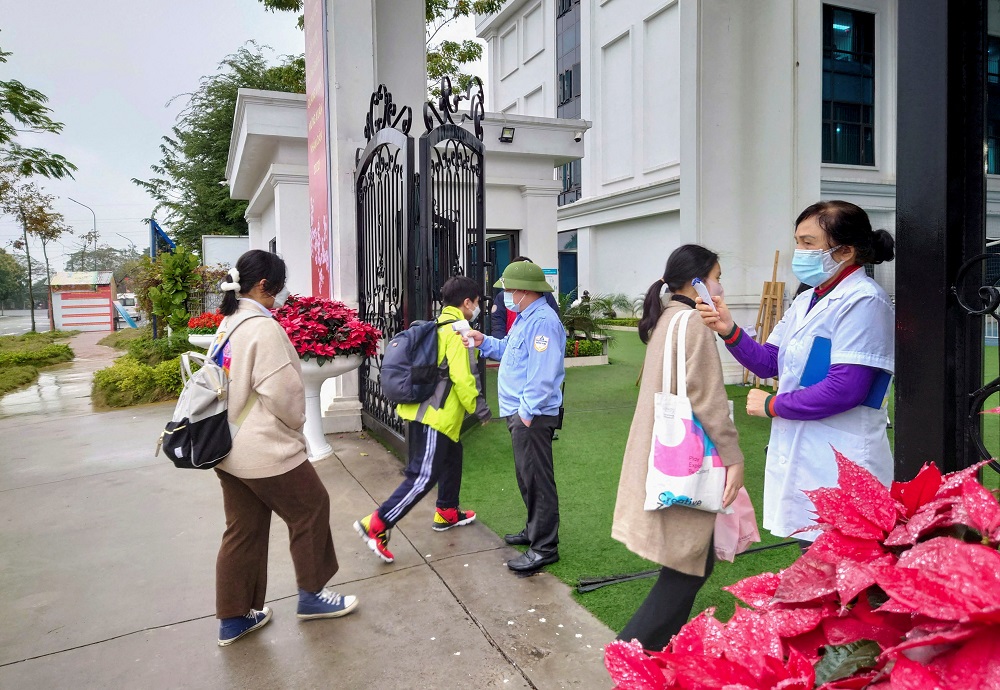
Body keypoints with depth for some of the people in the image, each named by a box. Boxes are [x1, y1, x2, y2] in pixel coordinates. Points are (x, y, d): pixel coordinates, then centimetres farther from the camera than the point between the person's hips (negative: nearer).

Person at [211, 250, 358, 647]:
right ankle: (312, 595, 26)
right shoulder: (263, 328, -20)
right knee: (311, 510, 11)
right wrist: (298, 422, -2)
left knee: (243, 529, 17)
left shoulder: (228, 325, 9)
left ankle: (233, 617, 28)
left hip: (229, 449, 9)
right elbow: (282, 391, -21)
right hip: (265, 451, -9)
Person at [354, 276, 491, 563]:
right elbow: (462, 377, -20)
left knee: (452, 458, 24)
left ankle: (446, 513, 37)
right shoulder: (458, 330, -14)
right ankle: (377, 524, -8)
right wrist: (478, 407, -9)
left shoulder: (438, 325, 15)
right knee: (424, 476, -7)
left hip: (422, 409, 10)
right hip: (436, 415, -10)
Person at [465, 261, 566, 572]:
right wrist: (484, 342, 12)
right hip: (519, 411, 11)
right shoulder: (525, 318, 15)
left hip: (532, 416, -11)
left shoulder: (543, 321, -21)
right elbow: (509, 351, 24)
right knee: (527, 476, 21)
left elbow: (543, 374, -26)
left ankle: (544, 548, 8)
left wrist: (527, 412, -24)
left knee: (537, 479, -3)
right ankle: (535, 530, 36)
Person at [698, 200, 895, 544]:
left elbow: (844, 390, -23)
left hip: (840, 470, -8)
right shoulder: (806, 301, 12)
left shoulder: (862, 301, -15)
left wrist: (772, 405, -11)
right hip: (801, 458, 9)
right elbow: (768, 362, 14)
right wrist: (728, 330, -3)